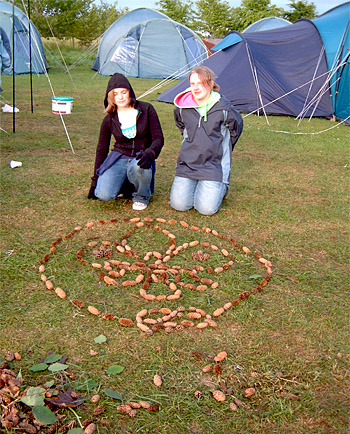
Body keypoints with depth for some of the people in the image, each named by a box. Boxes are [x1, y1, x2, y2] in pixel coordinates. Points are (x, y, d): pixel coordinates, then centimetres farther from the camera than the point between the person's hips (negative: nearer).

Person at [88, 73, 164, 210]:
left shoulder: (146, 109, -3)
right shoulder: (109, 119, 3)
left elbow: (158, 138, -4)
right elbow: (102, 149, 10)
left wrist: (149, 153, -28)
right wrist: (95, 181, 11)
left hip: (140, 158, -1)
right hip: (119, 157, 1)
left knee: (138, 166, -41)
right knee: (104, 195, -25)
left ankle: (141, 196, -6)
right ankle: (124, 184, 12)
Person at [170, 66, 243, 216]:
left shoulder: (223, 108, -12)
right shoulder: (182, 108, -3)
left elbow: (236, 128, 7)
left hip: (214, 166, -3)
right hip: (187, 164, 3)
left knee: (206, 208, -15)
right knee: (179, 204, -10)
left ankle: (221, 186, 17)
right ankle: (188, 184, 22)